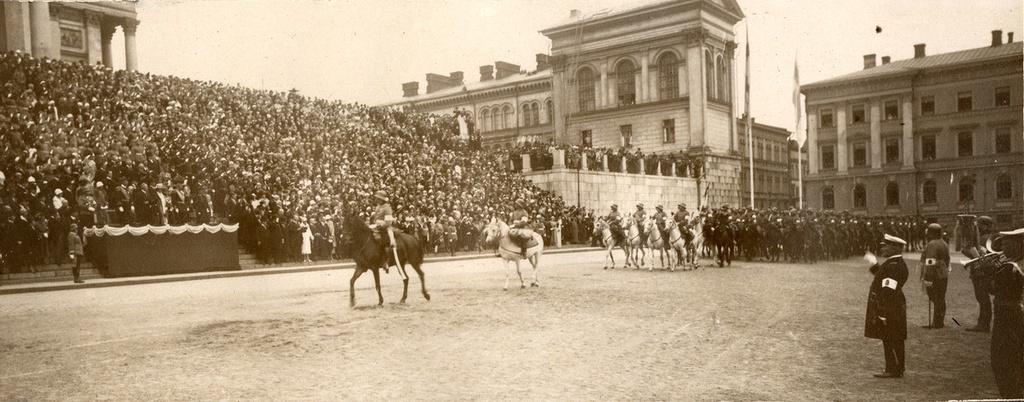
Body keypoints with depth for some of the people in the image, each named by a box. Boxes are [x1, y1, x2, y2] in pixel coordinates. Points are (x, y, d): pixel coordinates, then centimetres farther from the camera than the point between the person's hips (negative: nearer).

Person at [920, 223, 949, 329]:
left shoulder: (931, 245, -16)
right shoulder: (944, 244, 15)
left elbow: (930, 263, -22)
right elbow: (947, 261, 22)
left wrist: (927, 278, -21)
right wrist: (947, 274, 28)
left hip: (935, 277, -10)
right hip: (943, 276, 10)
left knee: (936, 300, -5)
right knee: (941, 299, 14)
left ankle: (937, 322, -2)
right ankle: (940, 321, 20)